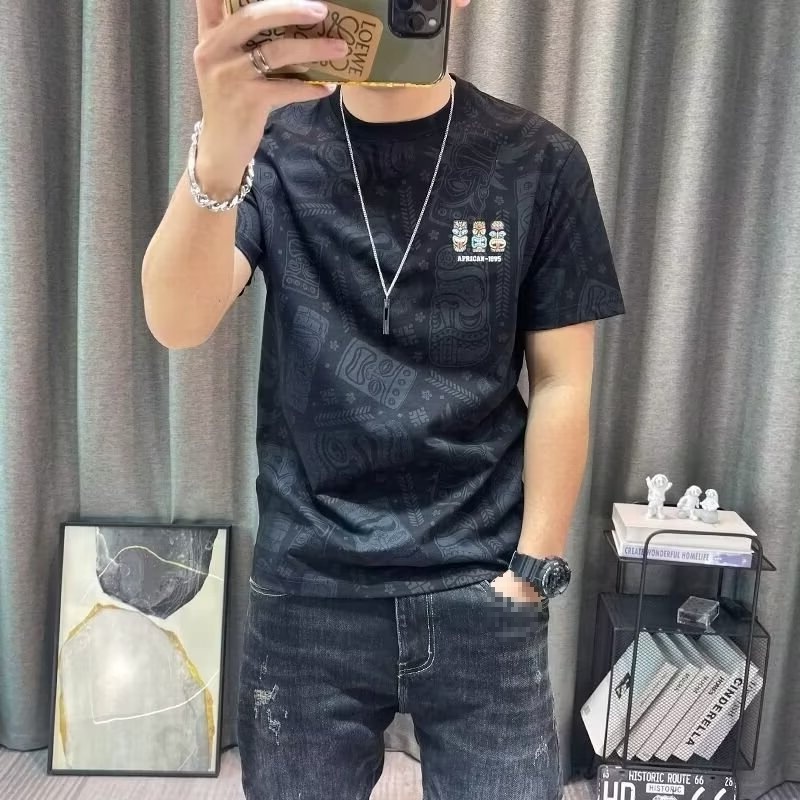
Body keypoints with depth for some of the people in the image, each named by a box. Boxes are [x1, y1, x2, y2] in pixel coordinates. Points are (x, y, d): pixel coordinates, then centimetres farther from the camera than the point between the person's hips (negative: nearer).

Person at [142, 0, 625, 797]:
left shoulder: (538, 162, -3)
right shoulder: (275, 147, -2)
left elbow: (560, 382, 0)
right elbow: (177, 322, -17)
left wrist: (533, 570, -3)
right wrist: (218, 155, -35)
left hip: (479, 588, 0)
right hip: (307, 587, 1)